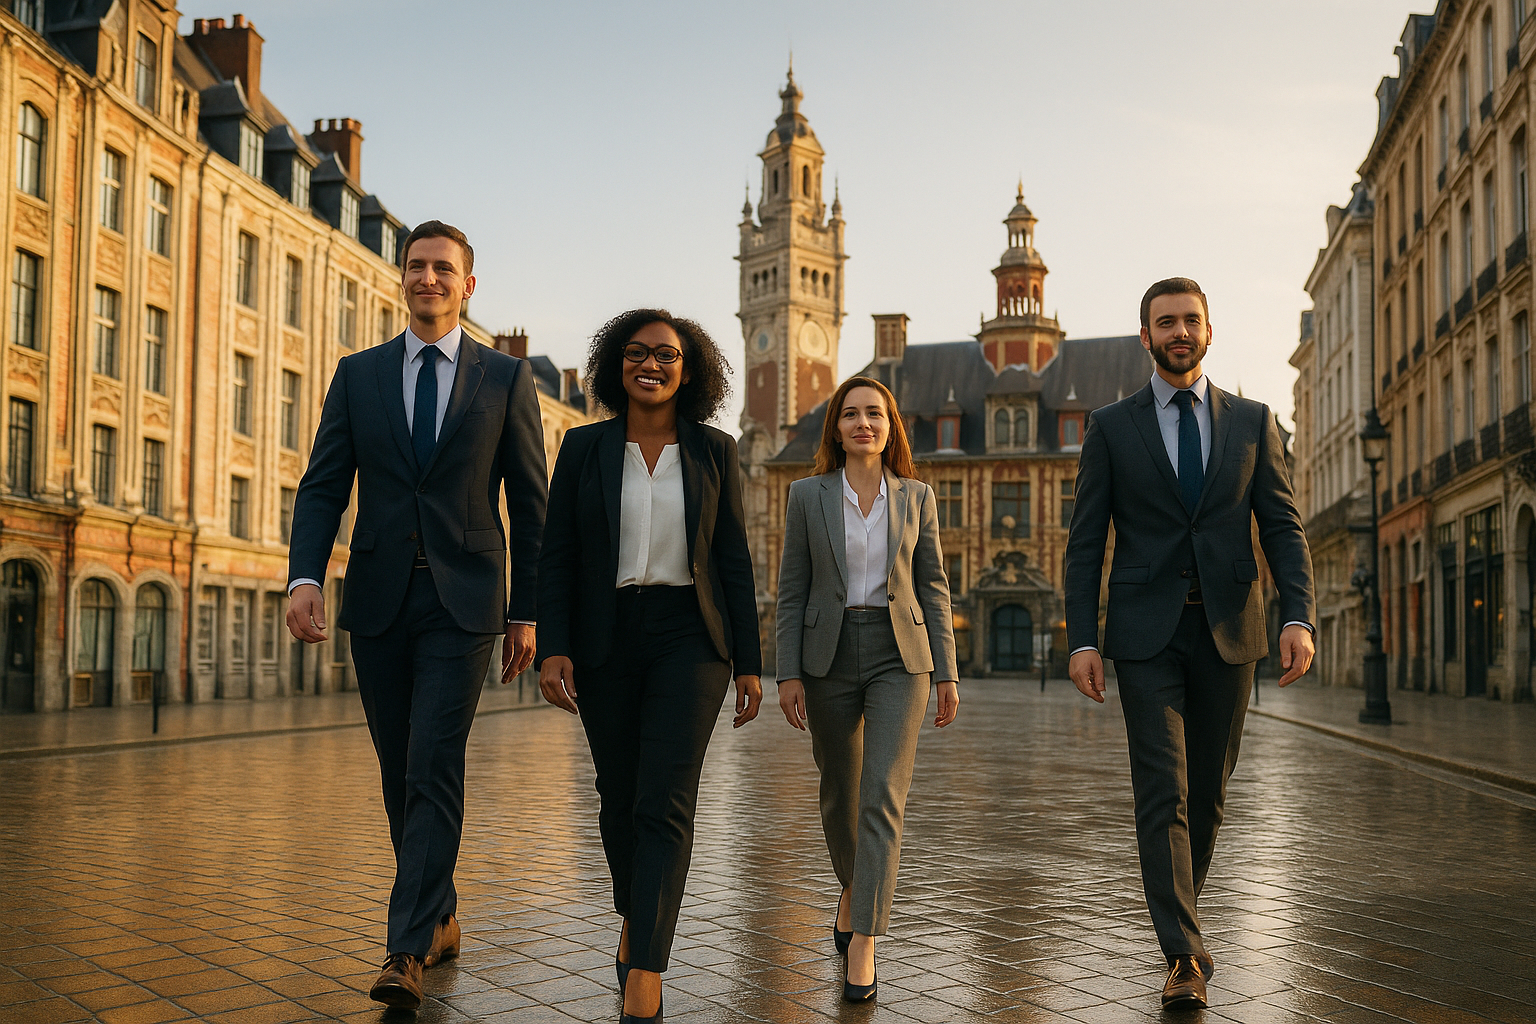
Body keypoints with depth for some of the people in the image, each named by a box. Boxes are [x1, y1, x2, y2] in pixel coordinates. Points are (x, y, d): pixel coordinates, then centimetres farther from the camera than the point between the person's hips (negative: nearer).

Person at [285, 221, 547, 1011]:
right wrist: (304, 577, -13)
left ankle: (407, 953, -8)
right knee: (399, 776, 11)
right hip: (378, 598, 3)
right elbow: (323, 487, 4)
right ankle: (440, 919, 28)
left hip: (462, 600, -3)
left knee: (434, 771, -11)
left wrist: (527, 613, 1)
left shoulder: (507, 379, 4)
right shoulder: (357, 375, 10)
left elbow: (529, 503, 4)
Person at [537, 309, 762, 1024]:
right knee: (619, 797, 13)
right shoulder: (584, 448, 4)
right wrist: (552, 648, -10)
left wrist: (748, 663, 2)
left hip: (688, 638, -1)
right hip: (606, 639, 2)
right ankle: (635, 917, 42)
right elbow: (557, 555, 1)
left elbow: (734, 561, 5)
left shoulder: (714, 451, 4)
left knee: (664, 803, -12)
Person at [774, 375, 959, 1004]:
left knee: (883, 795, -14)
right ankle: (853, 887, 44)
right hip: (829, 656, 1)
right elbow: (792, 590, 1)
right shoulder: (808, 495, 2)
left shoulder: (916, 497, 4)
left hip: (899, 656, -1)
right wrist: (788, 674, -5)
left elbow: (933, 588, 6)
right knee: (840, 794, 13)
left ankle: (863, 947, -12)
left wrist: (947, 673, 0)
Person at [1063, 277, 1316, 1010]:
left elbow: (1283, 529, 4)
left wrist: (1298, 618, -11)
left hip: (1227, 633, 2)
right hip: (1146, 633, -2)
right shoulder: (1111, 427, 3)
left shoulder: (1252, 422, 8)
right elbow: (1085, 542, 1)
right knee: (1161, 792, -10)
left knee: (1206, 792, 11)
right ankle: (1184, 957, -8)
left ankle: (1179, 915, 32)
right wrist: (1081, 640, -9)